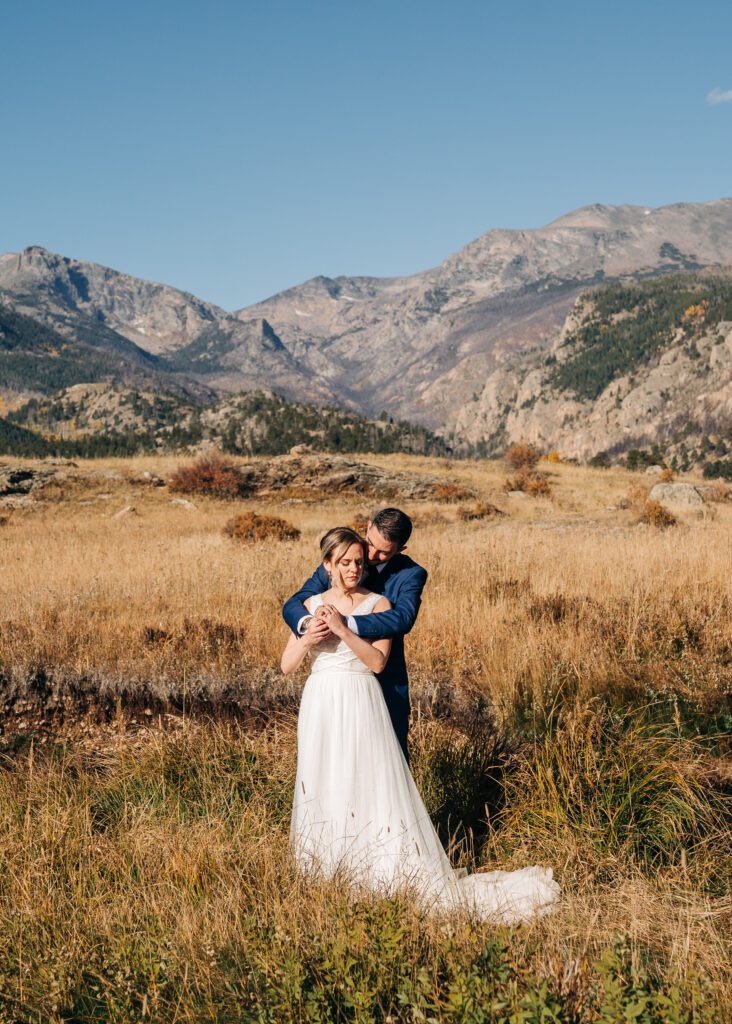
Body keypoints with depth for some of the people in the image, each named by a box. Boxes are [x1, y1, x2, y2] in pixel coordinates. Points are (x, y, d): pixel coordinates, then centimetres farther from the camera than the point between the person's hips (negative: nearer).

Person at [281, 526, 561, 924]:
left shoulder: (378, 604, -2)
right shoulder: (311, 606, 7)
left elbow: (377, 661, -13)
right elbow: (287, 665, 5)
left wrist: (343, 629, -21)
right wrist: (307, 638, -13)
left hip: (361, 707, -3)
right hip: (321, 707, 4)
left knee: (373, 784, -6)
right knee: (322, 786, 10)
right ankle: (324, 866, 25)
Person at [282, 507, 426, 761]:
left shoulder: (411, 575, -11)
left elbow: (402, 619, -28)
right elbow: (293, 604, -7)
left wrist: (345, 623, -39)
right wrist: (307, 623, -32)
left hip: (386, 686, -2)